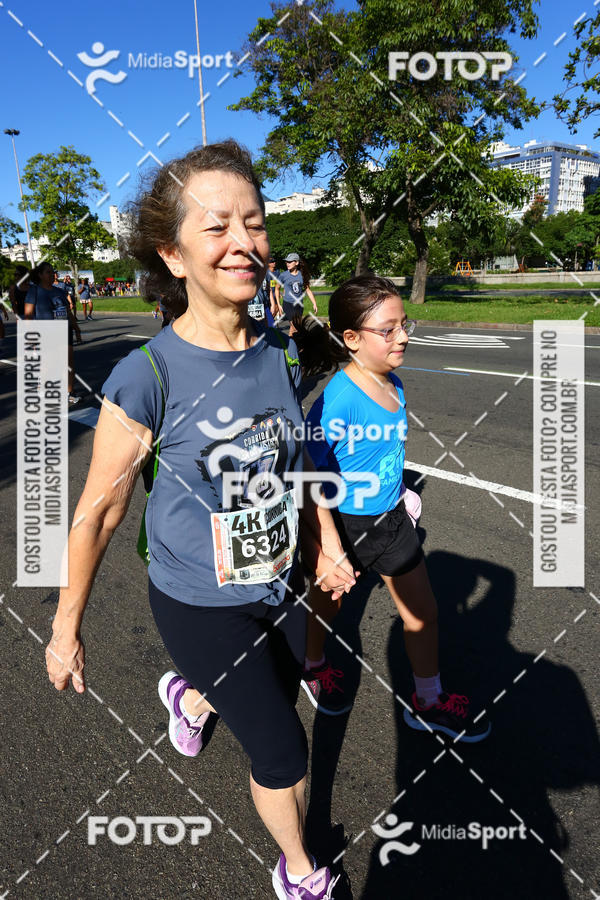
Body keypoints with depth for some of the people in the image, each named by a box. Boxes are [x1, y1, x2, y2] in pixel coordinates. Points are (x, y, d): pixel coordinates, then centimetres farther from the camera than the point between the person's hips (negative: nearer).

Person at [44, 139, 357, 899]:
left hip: (280, 588, 6)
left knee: (272, 712, 27)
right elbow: (99, 511, -14)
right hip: (200, 605, -5)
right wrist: (66, 628, -6)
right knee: (283, 752, 5)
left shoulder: (280, 356, -8)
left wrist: (325, 541, 6)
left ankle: (186, 695, 62)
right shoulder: (146, 377, -24)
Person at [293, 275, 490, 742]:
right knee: (326, 604, 20)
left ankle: (429, 702, 36)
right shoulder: (338, 400, -28)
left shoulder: (394, 385, -4)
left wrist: (399, 491, 16)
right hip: (343, 524, -6)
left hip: (391, 518, 7)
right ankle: (315, 667, 52)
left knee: (423, 613, 14)